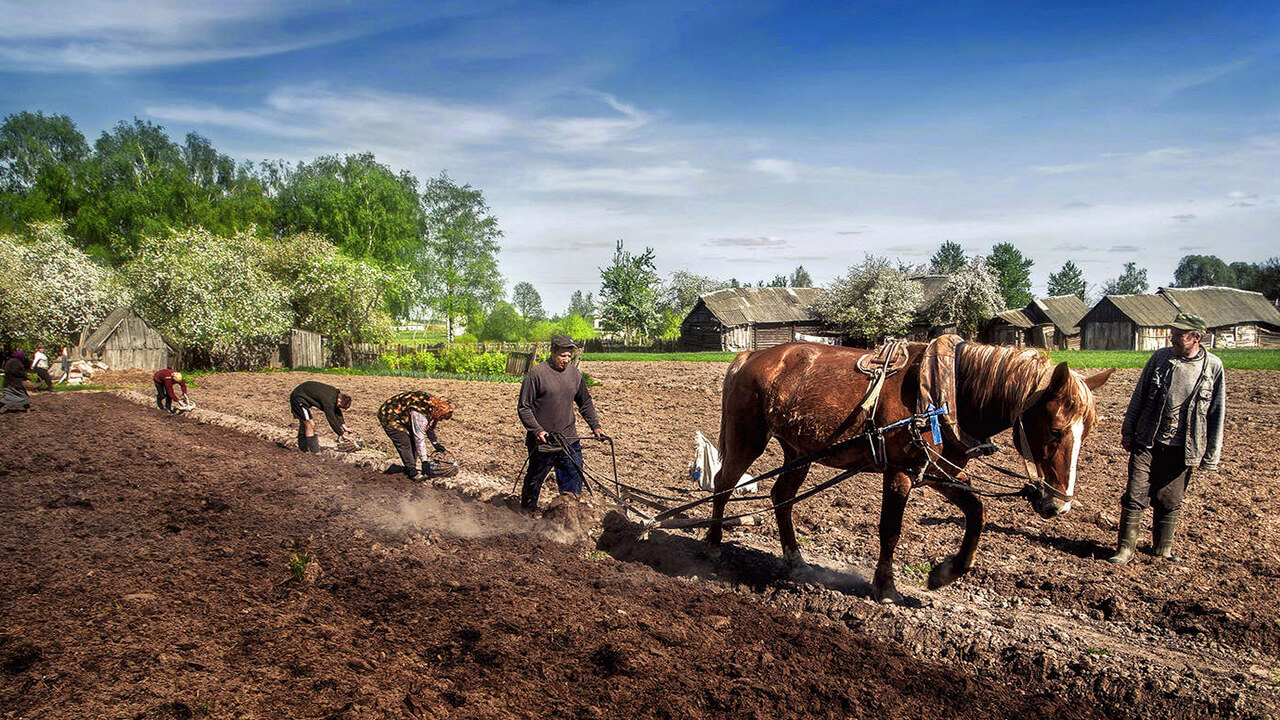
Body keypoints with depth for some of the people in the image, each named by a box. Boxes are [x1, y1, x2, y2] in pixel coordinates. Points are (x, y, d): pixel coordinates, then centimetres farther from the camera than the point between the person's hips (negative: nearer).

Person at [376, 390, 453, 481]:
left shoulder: (433, 403, -8)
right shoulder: (420, 415, -35)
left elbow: (430, 426, 10)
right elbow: (420, 439, -30)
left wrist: (435, 443, 11)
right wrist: (424, 461, -25)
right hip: (389, 418, -9)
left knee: (413, 441, 7)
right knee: (405, 444, -12)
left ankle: (411, 468, 18)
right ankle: (413, 473, -4)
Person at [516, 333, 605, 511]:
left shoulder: (575, 374, 6)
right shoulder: (536, 374, -11)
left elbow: (586, 403, 18)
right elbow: (523, 408, -10)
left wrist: (595, 426, 9)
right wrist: (537, 430, -19)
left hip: (570, 442, 4)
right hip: (542, 442, -4)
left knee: (574, 480, 5)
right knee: (534, 481, 13)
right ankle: (527, 512, 33)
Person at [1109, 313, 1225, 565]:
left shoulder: (1213, 366, -3)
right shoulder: (1160, 357, -1)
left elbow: (1217, 414, 1)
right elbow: (1138, 396, 7)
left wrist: (1211, 457, 1)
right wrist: (1128, 432, 7)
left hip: (1182, 450, 0)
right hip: (1147, 443, 1)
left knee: (1170, 502, 11)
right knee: (1135, 497, 0)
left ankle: (1163, 548, 28)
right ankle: (1125, 548, 10)